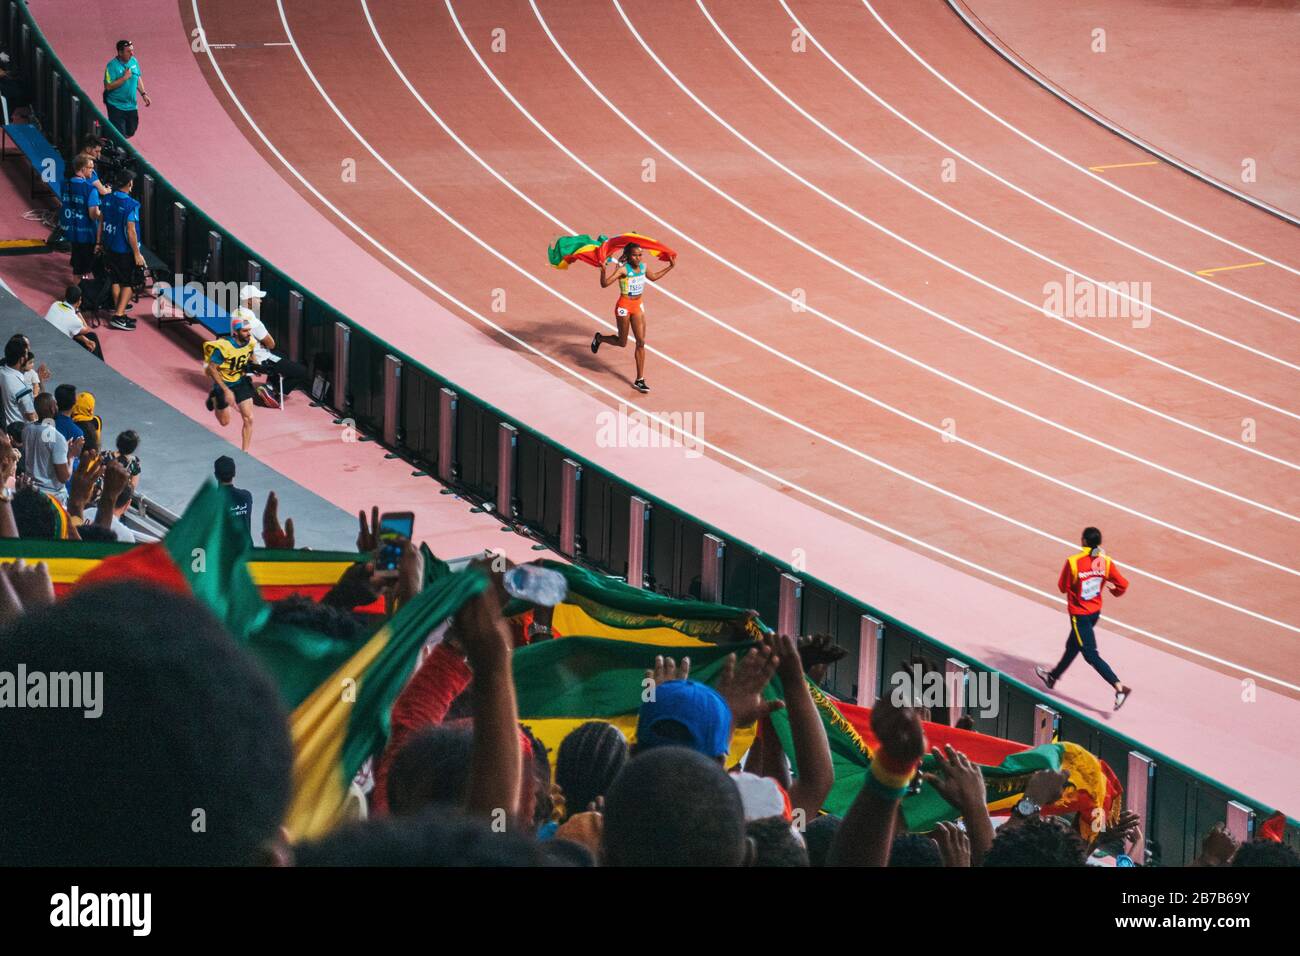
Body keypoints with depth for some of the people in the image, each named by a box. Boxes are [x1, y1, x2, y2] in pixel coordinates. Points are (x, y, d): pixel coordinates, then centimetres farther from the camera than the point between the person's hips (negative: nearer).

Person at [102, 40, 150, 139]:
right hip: (116, 106, -6)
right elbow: (108, 86, -24)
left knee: (131, 131, 16)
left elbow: (138, 79, 14)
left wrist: (143, 94, 10)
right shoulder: (112, 66, -20)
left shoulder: (134, 61, 0)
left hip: (131, 105, 6)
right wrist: (124, 78, -27)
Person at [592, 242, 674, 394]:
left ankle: (640, 380, 4)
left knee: (641, 342, -1)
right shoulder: (623, 269, -19)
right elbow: (605, 284, -27)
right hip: (624, 307, -5)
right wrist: (603, 270, -46)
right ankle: (599, 338, 44)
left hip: (638, 306, 5)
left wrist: (670, 267, 21)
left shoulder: (642, 267, 1)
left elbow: (654, 277, 23)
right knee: (622, 342, 10)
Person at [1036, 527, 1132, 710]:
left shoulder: (1073, 562, -22)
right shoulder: (1105, 562, -10)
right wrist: (1115, 591, 17)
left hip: (1079, 615, -6)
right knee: (1072, 646, 26)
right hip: (1096, 611, 6)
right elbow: (1122, 585, -6)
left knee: (1091, 655, -4)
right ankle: (1054, 676, 47)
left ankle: (1119, 687, -17)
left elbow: (1063, 587, -10)